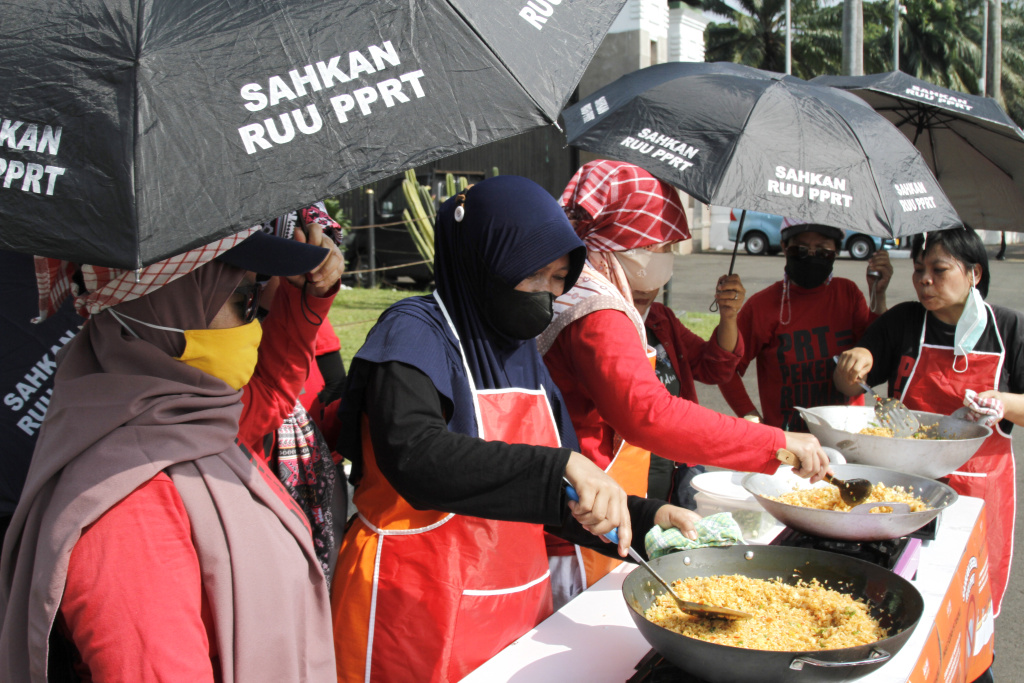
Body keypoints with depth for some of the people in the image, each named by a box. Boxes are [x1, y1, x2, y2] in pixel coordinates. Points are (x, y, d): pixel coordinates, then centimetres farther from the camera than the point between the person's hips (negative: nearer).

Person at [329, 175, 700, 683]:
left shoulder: (522, 353, 9)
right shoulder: (414, 334, -14)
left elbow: (553, 497, 12)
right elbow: (412, 454, -34)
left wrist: (646, 518, -3)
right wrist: (559, 465, -41)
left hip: (519, 603, 7)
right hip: (423, 619, -7)